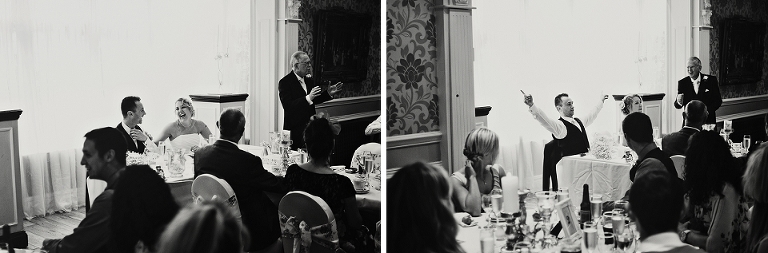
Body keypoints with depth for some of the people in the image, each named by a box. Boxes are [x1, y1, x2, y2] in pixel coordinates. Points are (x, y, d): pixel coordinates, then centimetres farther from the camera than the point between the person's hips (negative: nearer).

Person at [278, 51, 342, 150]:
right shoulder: (285, 82, -11)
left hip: (310, 126, 6)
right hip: (295, 129, -6)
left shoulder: (309, 80, 12)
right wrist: (308, 98, -31)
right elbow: (287, 106, -23)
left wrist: (328, 93, 8)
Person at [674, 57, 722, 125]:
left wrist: (708, 111, -14)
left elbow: (718, 101, 2)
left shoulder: (711, 80, 1)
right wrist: (679, 102, -21)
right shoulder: (682, 83, 4)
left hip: (707, 121, -1)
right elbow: (677, 106, 3)